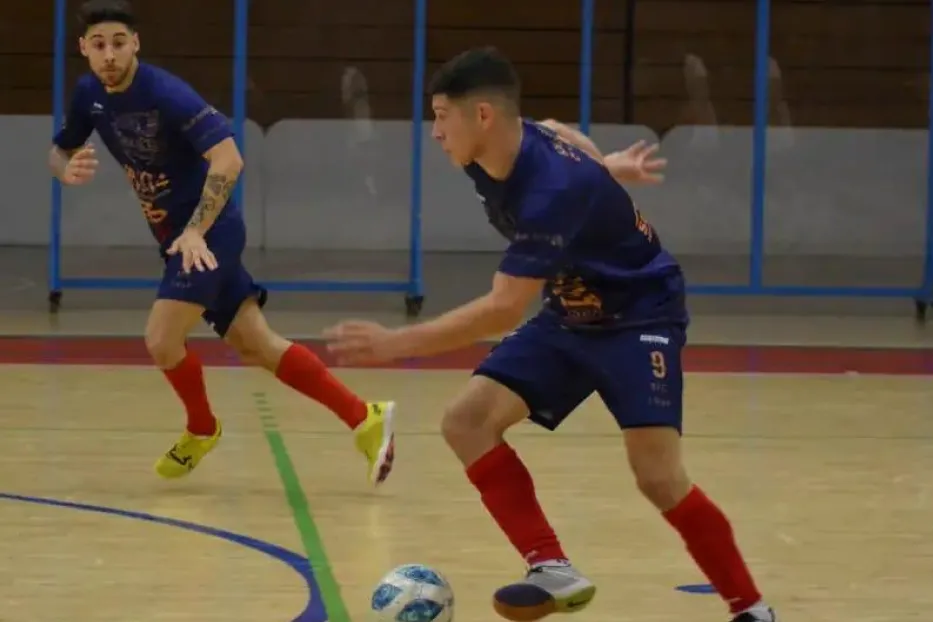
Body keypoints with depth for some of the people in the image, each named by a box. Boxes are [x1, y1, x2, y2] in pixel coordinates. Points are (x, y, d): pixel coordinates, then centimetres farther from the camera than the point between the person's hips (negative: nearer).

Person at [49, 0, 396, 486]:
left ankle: (201, 430, 13)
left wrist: (196, 231, -34)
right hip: (175, 235, 8)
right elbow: (60, 151, 16)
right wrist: (68, 171, -9)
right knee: (256, 346, 5)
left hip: (207, 233, -8)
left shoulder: (166, 94, -22)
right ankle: (366, 420, 8)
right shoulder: (89, 94, 0)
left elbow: (228, 160, -28)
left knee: (161, 340, -16)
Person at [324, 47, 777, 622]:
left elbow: (503, 311, -35)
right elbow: (558, 132, 14)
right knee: (468, 422, -8)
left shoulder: (553, 190, -35)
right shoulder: (493, 155, -11)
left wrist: (396, 344, -35)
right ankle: (554, 569, -9)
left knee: (658, 475, -21)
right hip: (572, 316, 8)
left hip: (640, 315, -8)